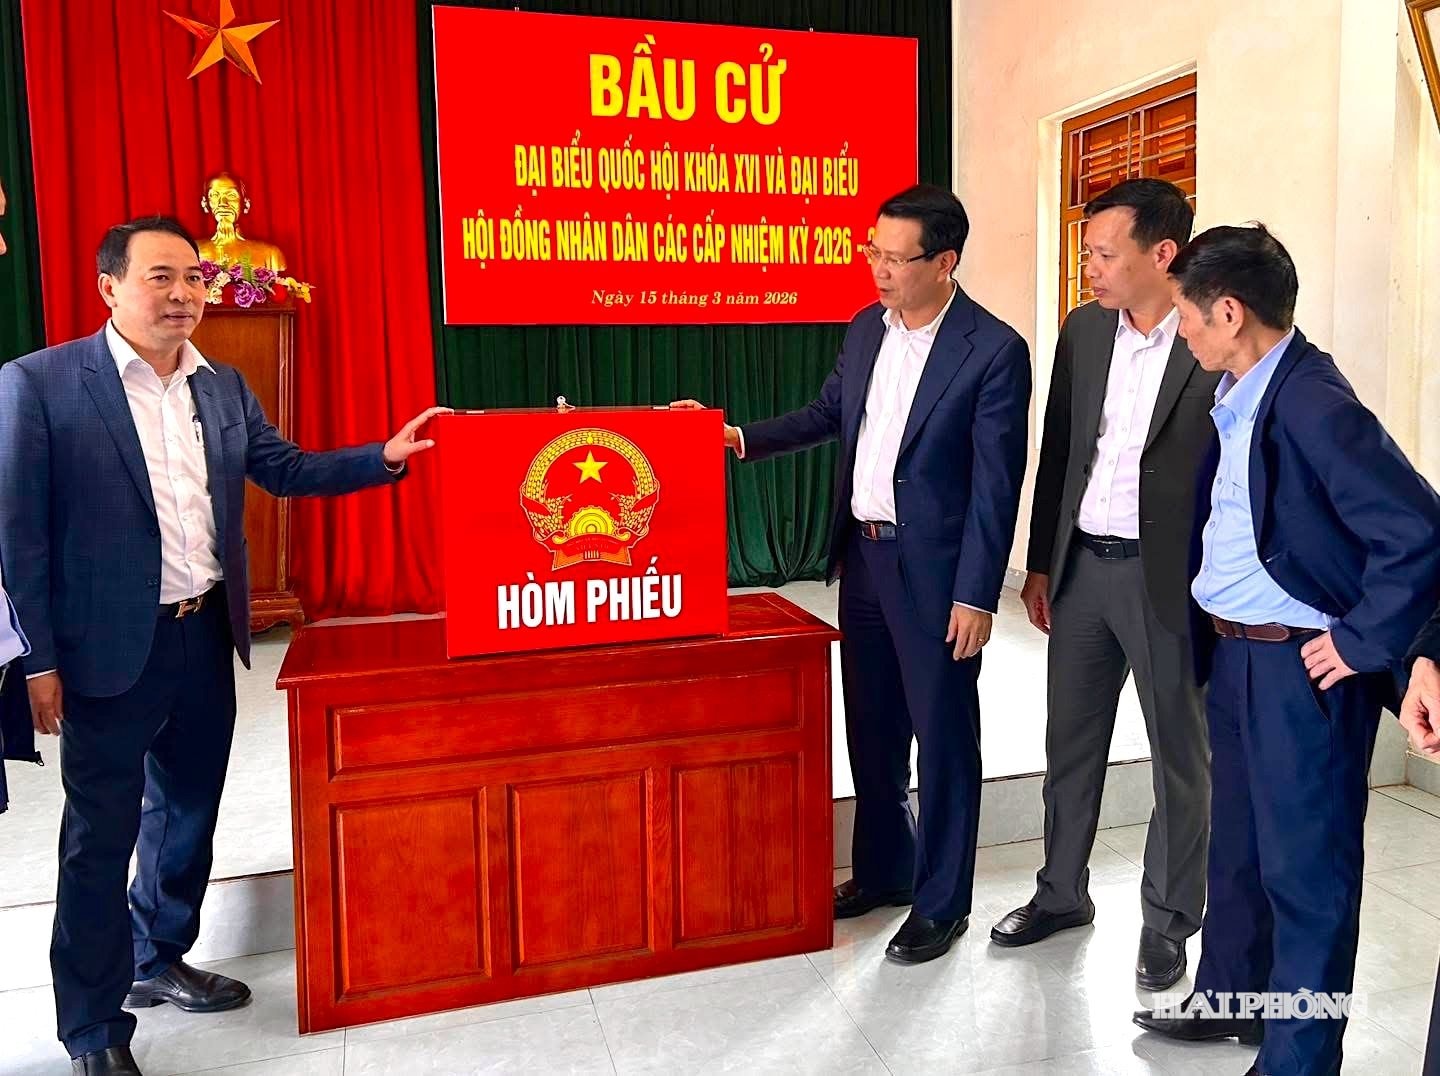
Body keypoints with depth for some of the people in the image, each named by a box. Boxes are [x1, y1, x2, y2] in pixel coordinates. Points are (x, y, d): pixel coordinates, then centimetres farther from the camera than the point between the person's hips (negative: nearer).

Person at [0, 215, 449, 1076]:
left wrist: (386, 456, 1)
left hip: (205, 636, 6)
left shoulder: (223, 387, 7)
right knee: (101, 835, 6)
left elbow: (286, 470, 14)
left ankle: (157, 961, 41)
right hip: (111, 649, -6)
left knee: (189, 810, 19)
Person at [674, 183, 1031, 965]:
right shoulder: (866, 328, 5)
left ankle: (940, 902, 22)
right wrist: (741, 437, 4)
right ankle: (882, 870, 36)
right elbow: (827, 414, 18)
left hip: (933, 569, -7)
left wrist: (976, 595, -16)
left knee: (941, 736, 6)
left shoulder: (994, 350, -15)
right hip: (862, 556, 7)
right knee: (871, 729, 18)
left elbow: (997, 486, -15)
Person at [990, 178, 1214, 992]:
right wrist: (1041, 563, 10)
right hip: (1082, 566, 5)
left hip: (1172, 578, -5)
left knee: (1180, 757, 10)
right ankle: (1062, 893, 36)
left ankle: (1168, 923, 28)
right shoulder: (1084, 330, 5)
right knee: (1071, 744, 17)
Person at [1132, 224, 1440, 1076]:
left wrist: (1361, 643, -18)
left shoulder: (1312, 402, -22)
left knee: (1305, 868, 7)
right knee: (1237, 842, 22)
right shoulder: (1239, 393, 5)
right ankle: (1230, 998, 42)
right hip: (1234, 652, 9)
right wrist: (1224, 639, 13)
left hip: (1301, 666, -9)